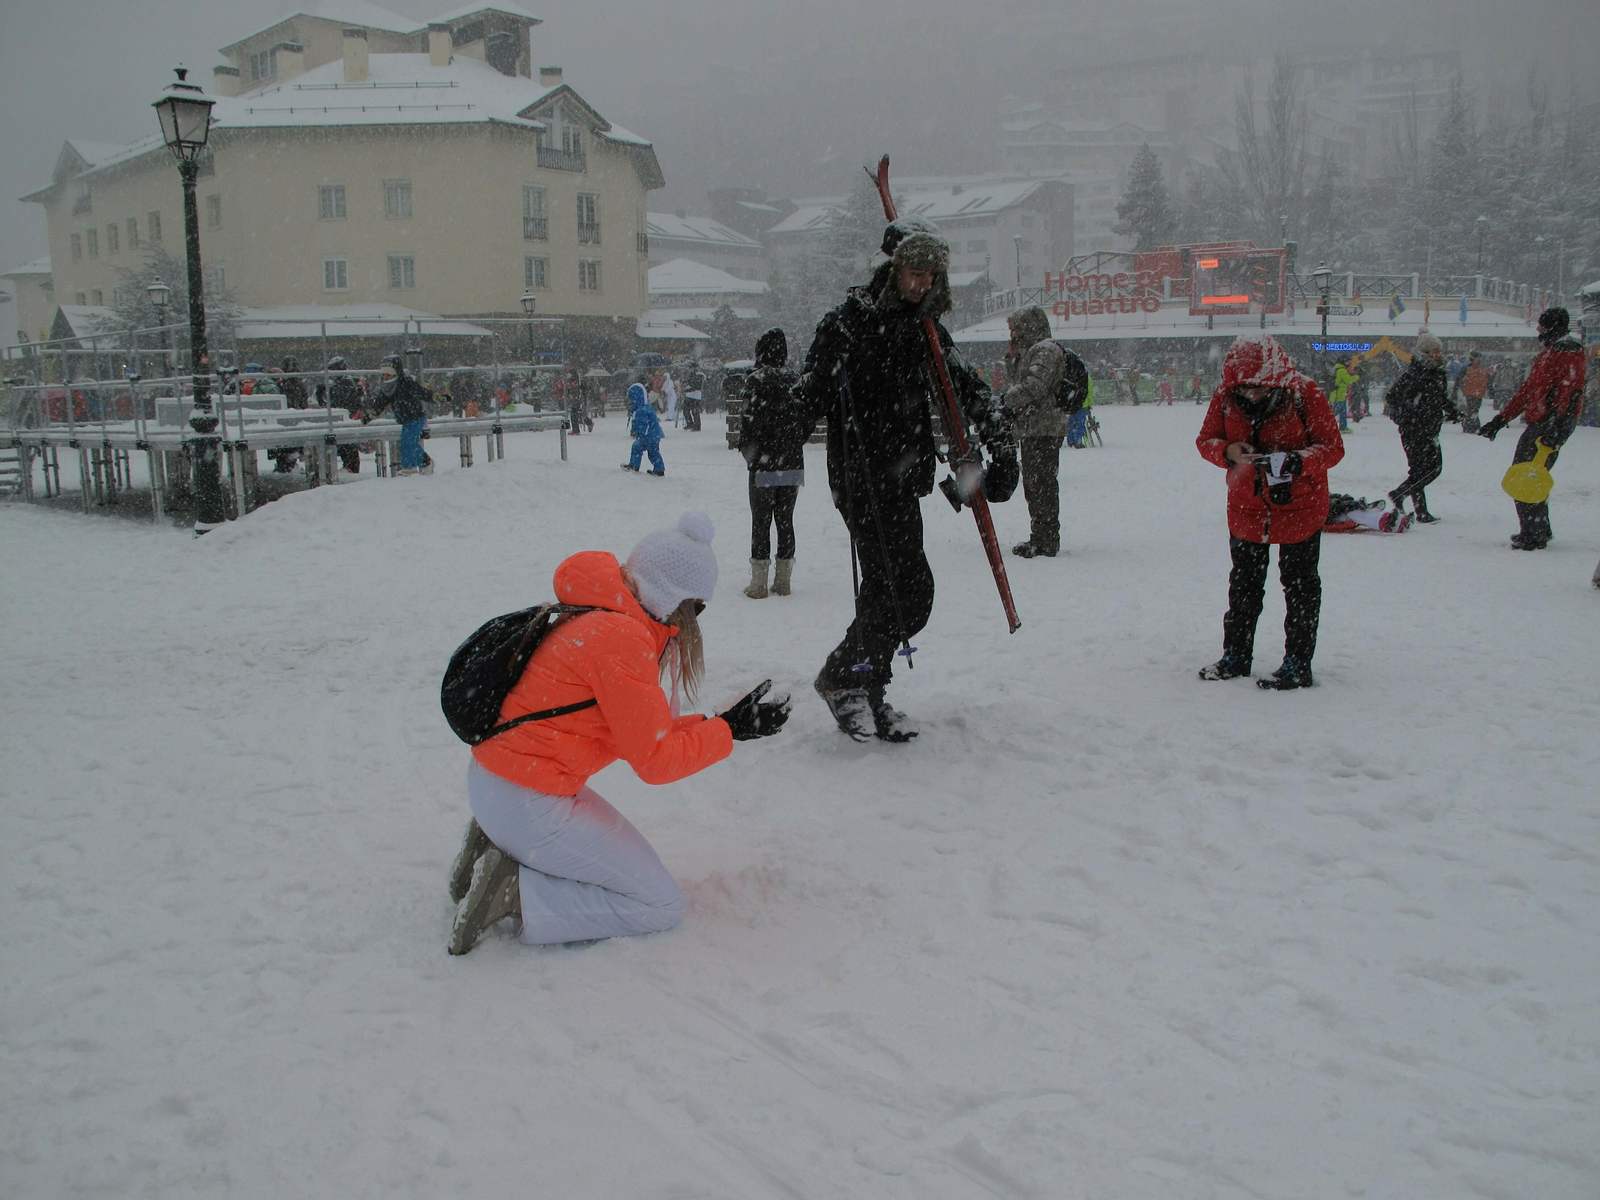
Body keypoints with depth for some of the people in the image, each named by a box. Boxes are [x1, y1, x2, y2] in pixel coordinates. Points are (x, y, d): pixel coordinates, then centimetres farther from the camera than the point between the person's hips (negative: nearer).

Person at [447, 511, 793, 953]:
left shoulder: (599, 618, 8)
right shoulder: (623, 639, -21)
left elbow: (641, 732, 12)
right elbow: (654, 760, -17)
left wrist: (713, 724, 6)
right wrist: (727, 731, -7)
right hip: (526, 805, -10)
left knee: (623, 845, 29)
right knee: (662, 906, -1)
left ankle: (499, 846, 14)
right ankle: (514, 895, -9)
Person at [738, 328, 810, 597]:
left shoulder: (756, 380, -10)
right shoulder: (796, 380, 4)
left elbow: (751, 421, -14)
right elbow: (810, 419, 6)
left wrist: (747, 452, 1)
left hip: (765, 465, -4)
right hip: (793, 464, 4)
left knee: (761, 520, 2)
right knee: (785, 519, 12)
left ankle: (759, 583, 2)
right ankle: (783, 580, 15)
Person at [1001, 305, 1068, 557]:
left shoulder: (1045, 350, -11)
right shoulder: (1029, 351, 20)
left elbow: (1034, 387, -23)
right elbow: (1015, 382, 25)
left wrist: (1003, 401, -19)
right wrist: (1012, 357, 12)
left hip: (1043, 430, -10)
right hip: (1033, 430, 10)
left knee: (1042, 484, -9)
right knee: (1033, 485, 15)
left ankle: (1045, 543, -8)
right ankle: (1042, 539, 22)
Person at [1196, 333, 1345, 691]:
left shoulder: (1305, 393, -18)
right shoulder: (1226, 396, -9)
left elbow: (1333, 447, -16)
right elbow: (1205, 440, -2)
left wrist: (1297, 461, -35)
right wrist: (1228, 451, -25)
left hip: (1299, 504, -4)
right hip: (1246, 505, 4)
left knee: (1300, 584, 5)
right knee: (1243, 582, 16)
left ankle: (1297, 664, 15)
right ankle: (1236, 655, 30)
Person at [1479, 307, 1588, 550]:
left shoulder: (1568, 351, -8)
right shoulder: (1549, 353, 24)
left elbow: (1571, 391, -20)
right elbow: (1528, 390, 27)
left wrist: (1558, 425, -30)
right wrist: (1501, 419, 24)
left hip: (1552, 423, -10)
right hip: (1539, 424, 10)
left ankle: (1534, 536, -8)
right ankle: (1538, 531, 22)